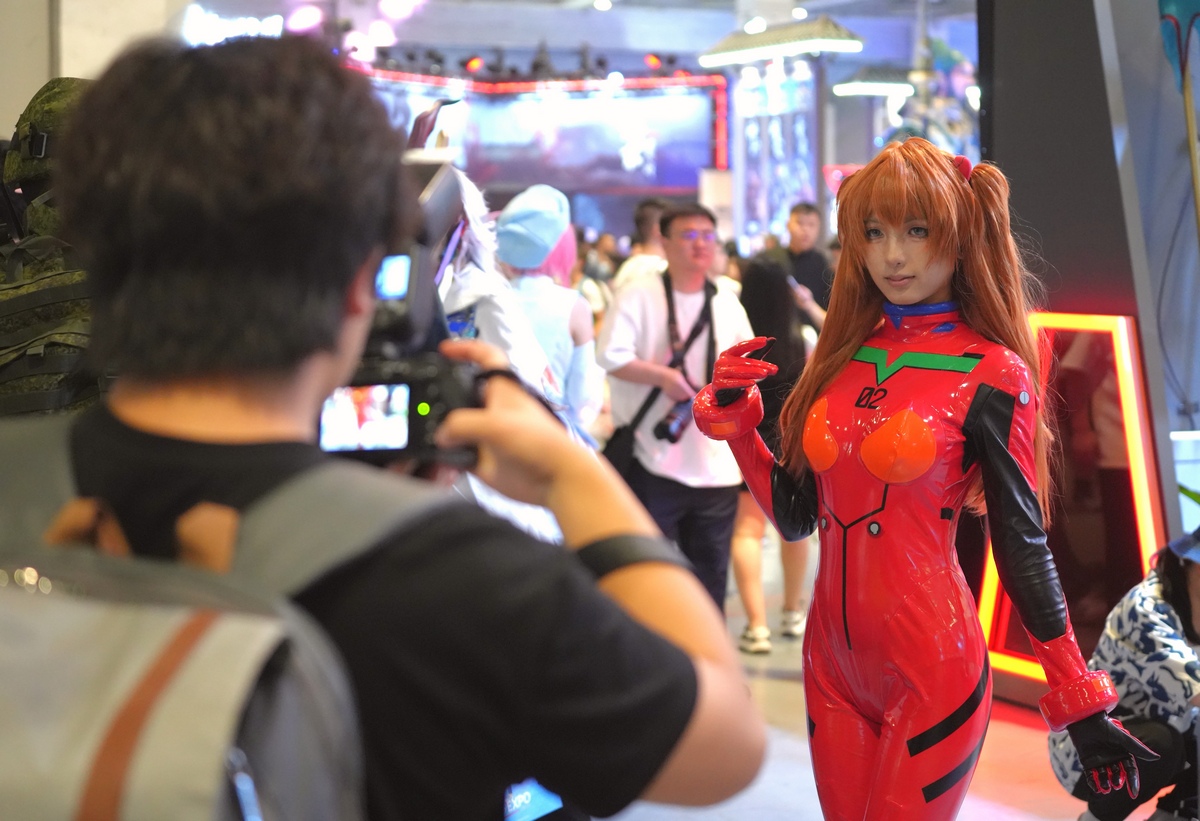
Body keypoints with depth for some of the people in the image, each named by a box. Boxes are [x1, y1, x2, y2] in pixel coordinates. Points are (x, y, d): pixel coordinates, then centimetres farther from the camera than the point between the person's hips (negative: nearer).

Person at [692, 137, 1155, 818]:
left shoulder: (991, 376, -9)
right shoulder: (842, 357, 6)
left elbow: (1023, 548, -6)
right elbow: (795, 515, 9)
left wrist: (1083, 705, -7)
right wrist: (735, 420, -2)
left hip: (933, 677, -5)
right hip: (832, 664, 5)